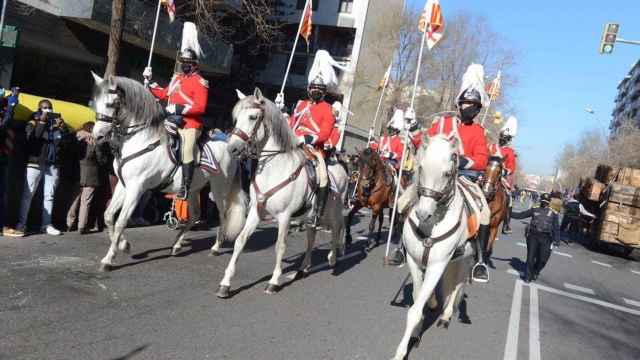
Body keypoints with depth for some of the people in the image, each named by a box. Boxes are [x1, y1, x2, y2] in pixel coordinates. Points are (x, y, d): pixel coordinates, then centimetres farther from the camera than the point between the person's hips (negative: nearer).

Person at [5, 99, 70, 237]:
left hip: (53, 164, 3)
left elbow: (66, 143, 6)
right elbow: (31, 137, -14)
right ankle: (21, 224, -1)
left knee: (49, 195, 4)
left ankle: (47, 224, 8)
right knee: (27, 194, -4)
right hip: (35, 163, -3)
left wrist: (63, 128, -8)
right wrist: (42, 121, -12)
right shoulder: (34, 122, 6)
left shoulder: (58, 123, 13)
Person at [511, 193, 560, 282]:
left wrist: (556, 240, -2)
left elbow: (556, 227, 6)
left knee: (542, 259, -1)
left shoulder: (553, 213, 7)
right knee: (531, 257, 1)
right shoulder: (534, 210, 10)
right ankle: (528, 276, 15)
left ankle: (535, 272, 28)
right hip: (533, 235, 0)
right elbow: (520, 215, 11)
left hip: (545, 238, 0)